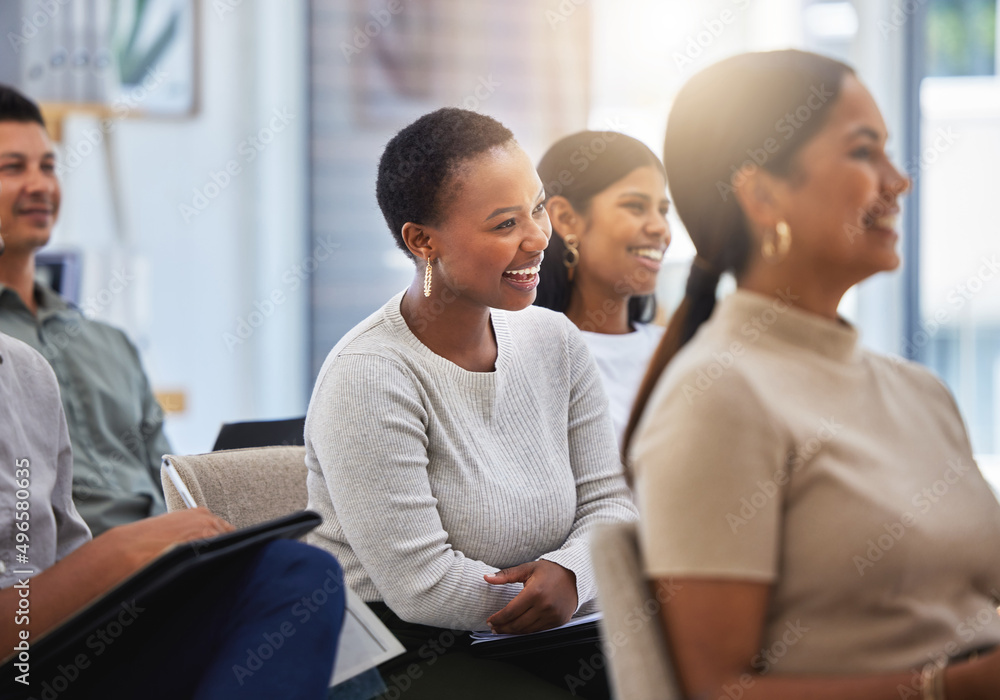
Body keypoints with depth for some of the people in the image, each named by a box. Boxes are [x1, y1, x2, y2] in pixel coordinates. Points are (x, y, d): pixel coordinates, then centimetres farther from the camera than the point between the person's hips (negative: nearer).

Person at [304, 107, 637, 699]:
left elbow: (609, 499, 5)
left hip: (526, 647, 6)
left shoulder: (553, 341, 6)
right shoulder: (368, 379, -16)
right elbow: (421, 584, -18)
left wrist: (570, 572, -16)